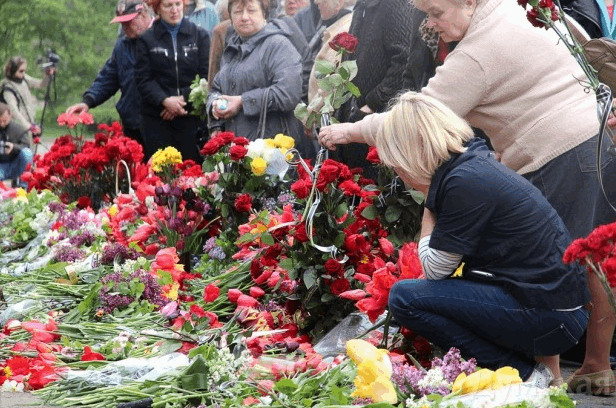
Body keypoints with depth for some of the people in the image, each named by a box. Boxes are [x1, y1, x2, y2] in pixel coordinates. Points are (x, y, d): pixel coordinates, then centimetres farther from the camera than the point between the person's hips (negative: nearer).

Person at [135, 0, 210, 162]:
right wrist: (164, 101, -14)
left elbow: (206, 75, 1)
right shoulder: (146, 39, 7)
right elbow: (143, 79, 1)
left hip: (191, 115, 0)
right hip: (157, 118, 0)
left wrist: (184, 99, -10)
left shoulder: (199, 35, 7)